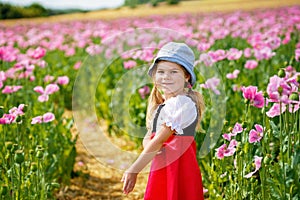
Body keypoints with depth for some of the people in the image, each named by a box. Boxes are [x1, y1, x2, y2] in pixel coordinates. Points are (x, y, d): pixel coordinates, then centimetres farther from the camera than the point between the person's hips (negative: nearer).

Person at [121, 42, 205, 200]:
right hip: (161, 169, 9)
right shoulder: (161, 104, 14)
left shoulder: (182, 103, -16)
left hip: (179, 170, -9)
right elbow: (148, 137, 11)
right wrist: (148, 144, -15)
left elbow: (159, 140, -17)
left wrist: (133, 170, -14)